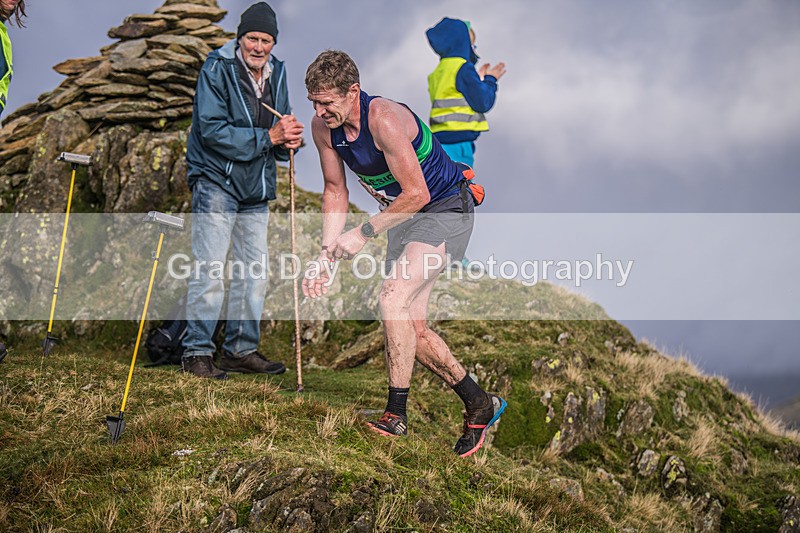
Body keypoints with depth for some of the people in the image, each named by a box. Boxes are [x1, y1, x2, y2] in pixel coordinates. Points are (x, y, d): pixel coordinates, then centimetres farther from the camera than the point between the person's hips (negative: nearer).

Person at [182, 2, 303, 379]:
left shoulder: (276, 73, 7)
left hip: (255, 186, 7)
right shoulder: (217, 69, -12)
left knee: (254, 271, 10)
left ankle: (241, 349, 20)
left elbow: (279, 136, 16)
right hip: (216, 181, -7)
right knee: (210, 268, -9)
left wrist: (288, 140, -9)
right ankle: (197, 352, 0)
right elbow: (212, 130, -21)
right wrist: (268, 137, -24)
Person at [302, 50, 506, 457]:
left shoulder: (384, 119, -29)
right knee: (411, 325, 5)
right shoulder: (323, 127, -5)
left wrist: (364, 233, -22)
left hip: (446, 210, -9)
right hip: (403, 215, 9)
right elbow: (335, 191, 7)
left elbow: (417, 193, -27)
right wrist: (326, 255, 0)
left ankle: (396, 414, -18)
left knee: (393, 296, -25)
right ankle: (480, 404, 20)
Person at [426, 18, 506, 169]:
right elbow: (483, 103, -10)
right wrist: (490, 81, 7)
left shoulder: (439, 71, 18)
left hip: (440, 137, 9)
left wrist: (478, 80, 23)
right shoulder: (463, 68, -9)